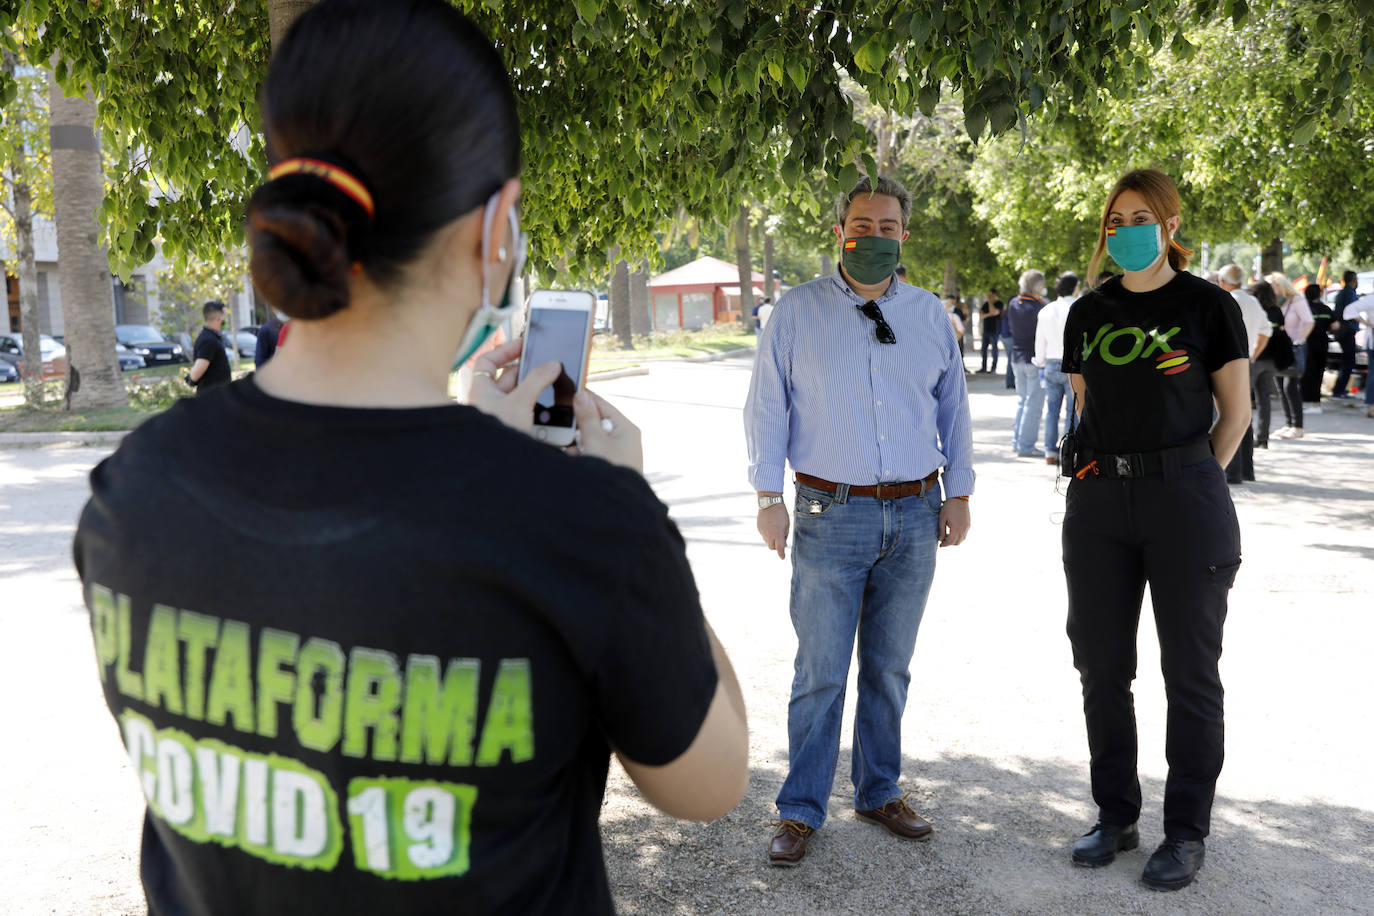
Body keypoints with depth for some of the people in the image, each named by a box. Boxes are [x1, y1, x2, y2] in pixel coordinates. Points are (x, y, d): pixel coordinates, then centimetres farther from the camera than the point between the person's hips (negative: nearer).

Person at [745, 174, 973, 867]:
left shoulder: (930, 315, 10)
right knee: (820, 671, -1)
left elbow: (953, 407, 16)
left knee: (889, 667, 13)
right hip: (831, 516, -3)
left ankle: (879, 792, 29)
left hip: (914, 516, 3)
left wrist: (959, 492, 11)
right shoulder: (797, 311, 1)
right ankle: (801, 810, 12)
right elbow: (766, 407, 1)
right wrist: (769, 496, -5)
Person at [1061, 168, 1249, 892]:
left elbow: (1235, 410, 2)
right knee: (1101, 664, 9)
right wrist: (1103, 467, 9)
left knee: (1190, 670, 4)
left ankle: (1186, 832, 18)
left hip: (1184, 496, -4)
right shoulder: (1089, 312, 9)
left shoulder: (1208, 305, -2)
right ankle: (1116, 814, 25)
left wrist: (1196, 483, 0)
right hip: (1099, 499, 4)